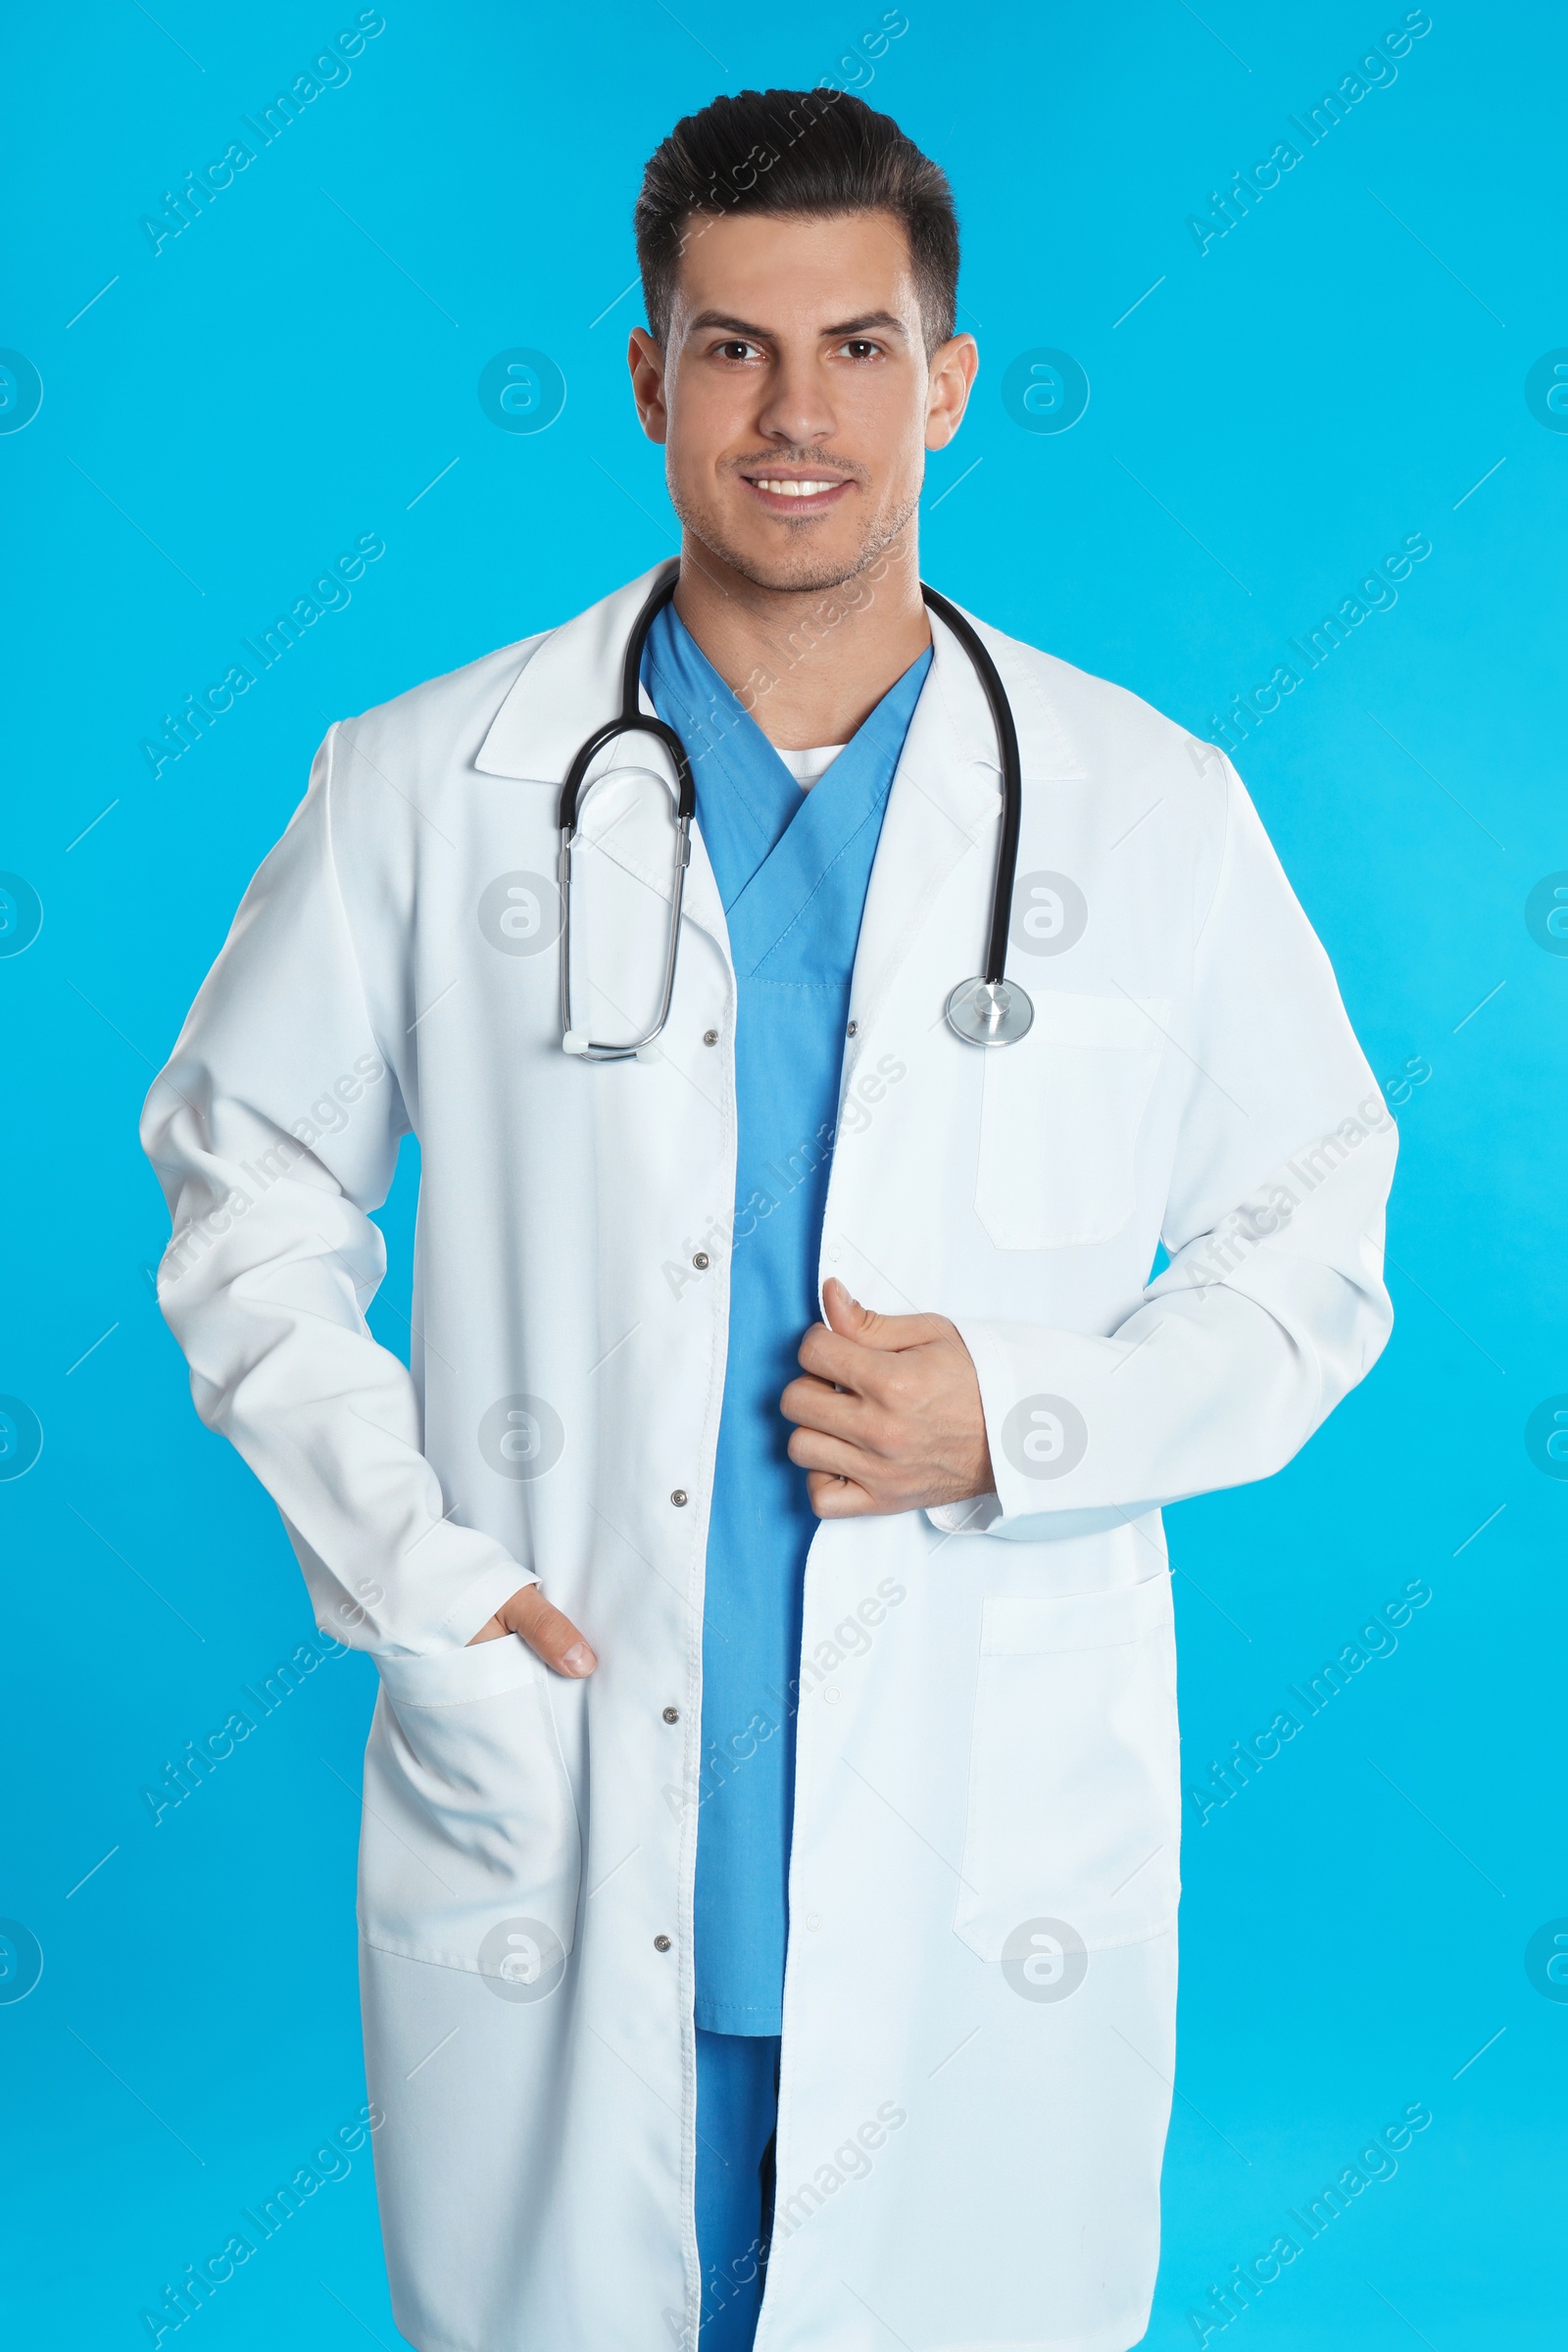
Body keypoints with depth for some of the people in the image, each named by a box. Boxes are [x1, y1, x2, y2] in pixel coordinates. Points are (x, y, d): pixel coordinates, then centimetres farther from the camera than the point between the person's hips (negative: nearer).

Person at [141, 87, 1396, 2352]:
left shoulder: (1156, 811, 1)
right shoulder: (430, 788, 1)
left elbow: (1311, 1252, 7)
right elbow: (248, 1186, 9)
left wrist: (1023, 1413, -11)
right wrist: (397, 1552, -4)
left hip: (988, 1894, 1)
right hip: (551, 1875, 0)